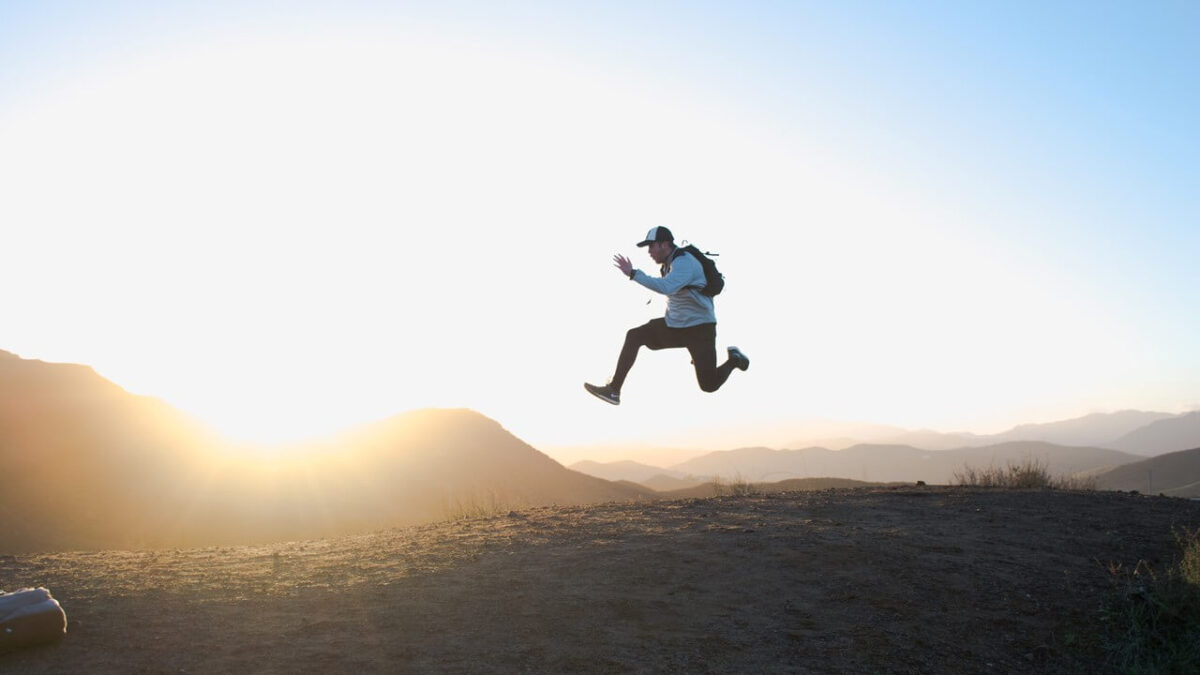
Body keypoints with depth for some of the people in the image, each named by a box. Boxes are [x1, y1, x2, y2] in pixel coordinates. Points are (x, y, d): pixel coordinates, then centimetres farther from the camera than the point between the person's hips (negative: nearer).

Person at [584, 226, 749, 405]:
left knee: (709, 385, -7)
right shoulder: (667, 264, 7)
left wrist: (633, 273, -38)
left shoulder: (684, 262, -22)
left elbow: (666, 287, -39)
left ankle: (733, 359, 25)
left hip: (699, 328, -8)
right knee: (634, 336, -10)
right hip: (674, 325, 8)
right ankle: (613, 390, -9)